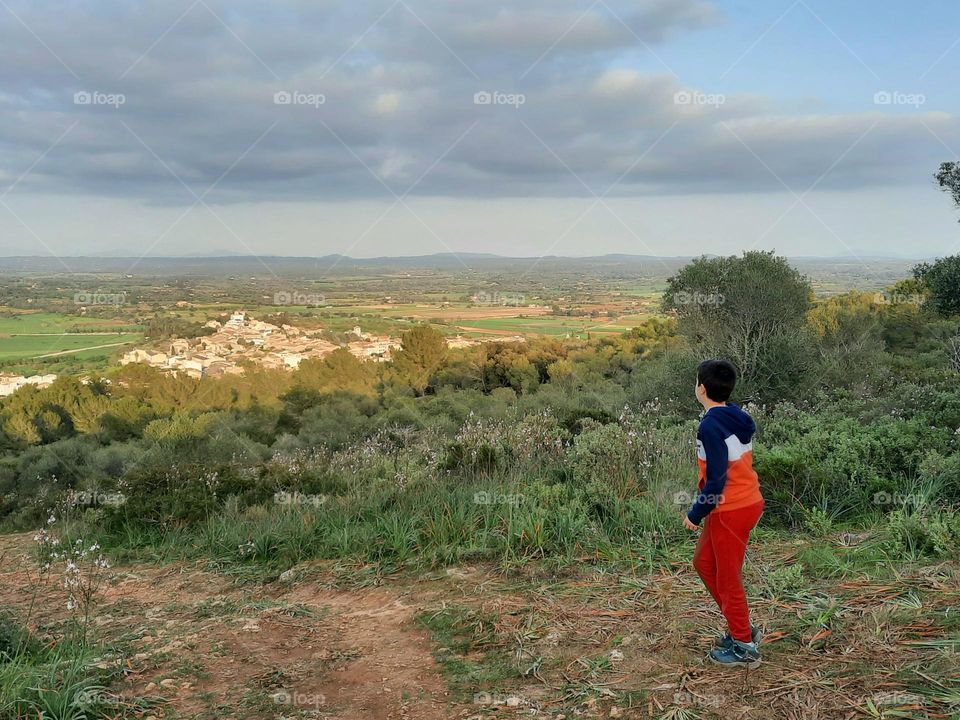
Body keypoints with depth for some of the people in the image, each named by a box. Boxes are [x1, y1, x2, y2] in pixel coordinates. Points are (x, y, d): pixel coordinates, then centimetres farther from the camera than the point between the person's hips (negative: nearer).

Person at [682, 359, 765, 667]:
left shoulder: (710, 426, -23)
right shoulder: (737, 417, 5)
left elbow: (717, 479, -24)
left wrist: (696, 514, -11)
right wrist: (703, 507, 17)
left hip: (731, 511, -9)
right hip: (747, 501, 9)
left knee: (727, 579, 6)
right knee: (704, 562, 22)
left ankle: (744, 647, 21)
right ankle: (741, 627, 31)